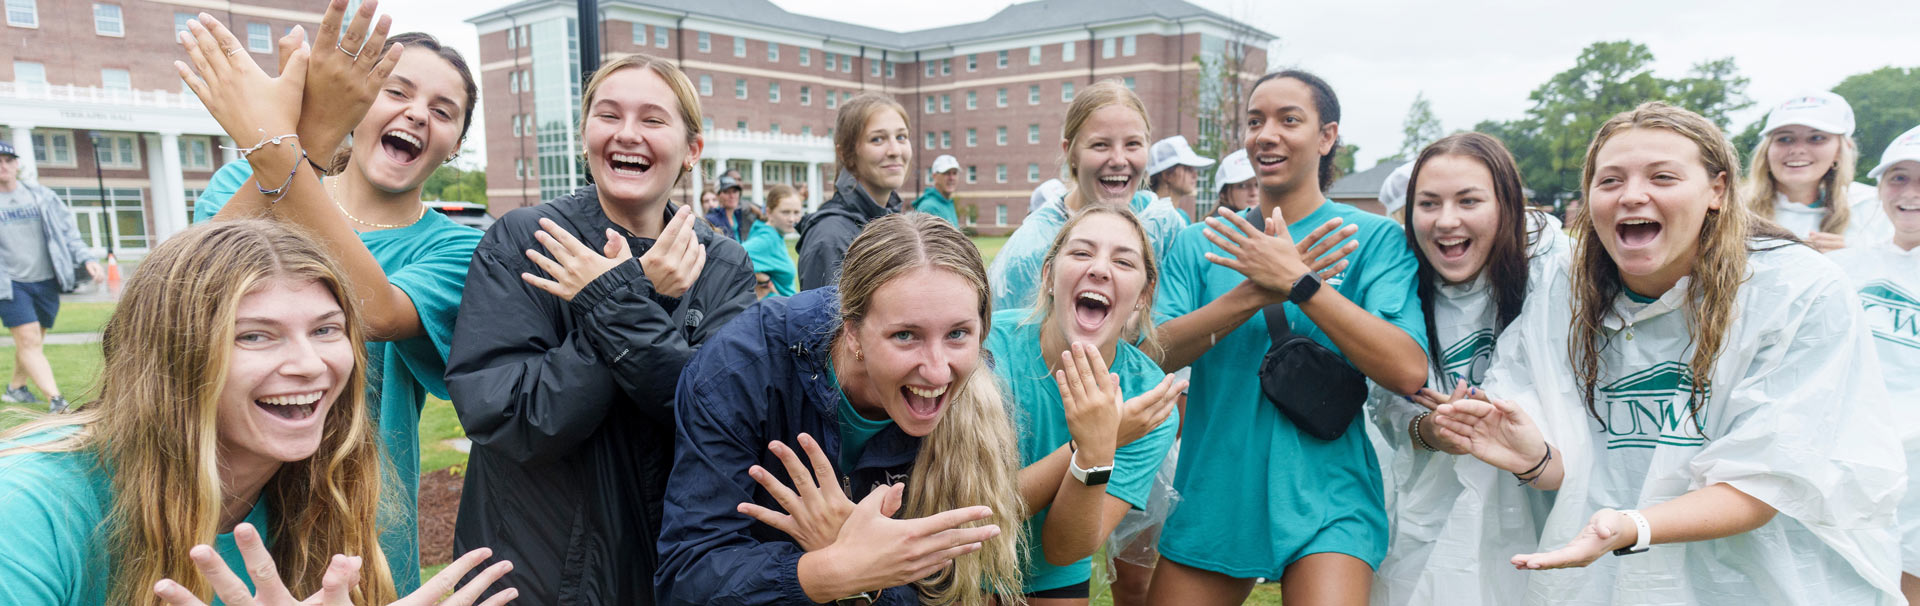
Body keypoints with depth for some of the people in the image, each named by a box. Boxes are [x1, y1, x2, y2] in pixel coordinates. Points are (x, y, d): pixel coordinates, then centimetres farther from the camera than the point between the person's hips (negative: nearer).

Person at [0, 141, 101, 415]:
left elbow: (67, 230, 11)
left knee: (34, 341, 11)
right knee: (28, 340, -12)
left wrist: (86, 258, -3)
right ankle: (56, 400, -17)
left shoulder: (41, 195, 9)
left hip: (47, 281, 3)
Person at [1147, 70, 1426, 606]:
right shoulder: (1201, 243, 5)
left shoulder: (1374, 237, -2)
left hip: (1324, 499, -3)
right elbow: (1156, 354, -8)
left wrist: (1299, 280, -21)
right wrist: (1256, 292, -20)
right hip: (1212, 494, 3)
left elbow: (1409, 371, -15)